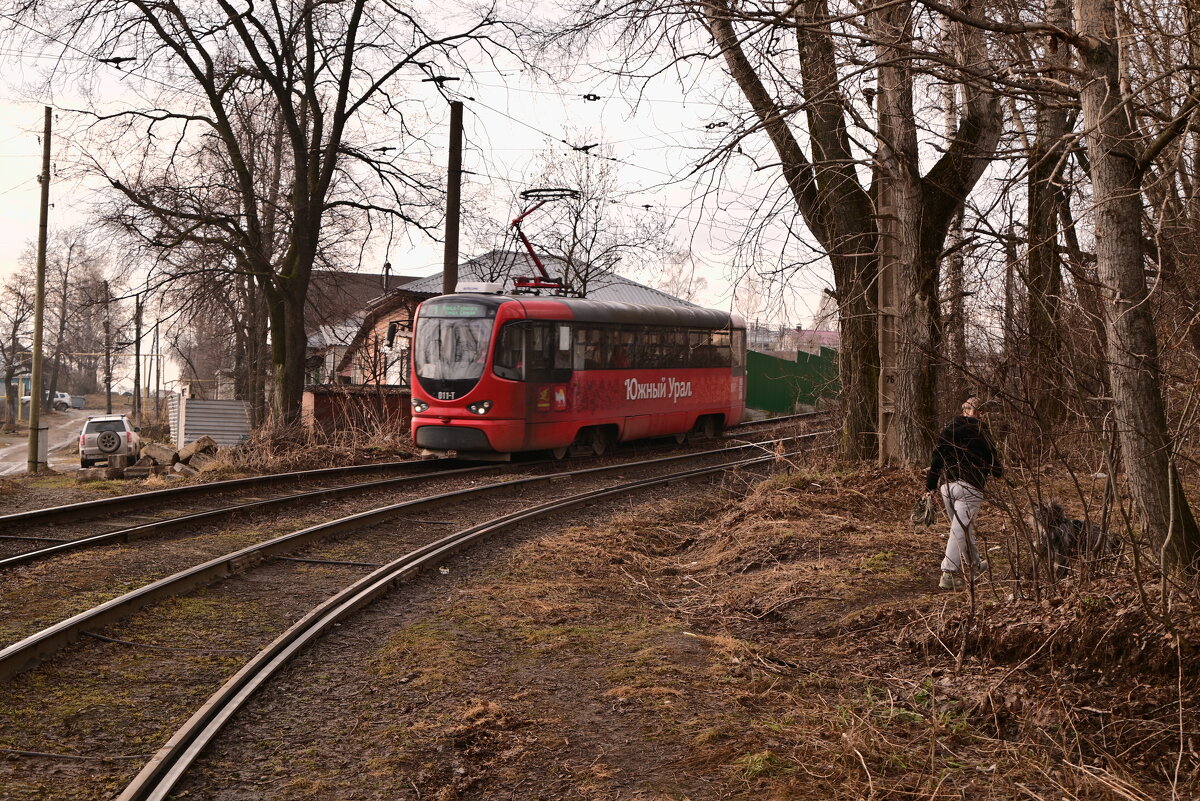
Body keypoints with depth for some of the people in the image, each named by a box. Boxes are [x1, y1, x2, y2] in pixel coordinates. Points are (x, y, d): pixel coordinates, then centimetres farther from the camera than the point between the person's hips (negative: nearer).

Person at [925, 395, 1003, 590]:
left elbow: (936, 459, 9)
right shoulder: (982, 434, 0)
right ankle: (949, 574, -15)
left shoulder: (948, 430, 11)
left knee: (963, 527, 21)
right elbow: (994, 463, 7)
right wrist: (999, 472, 30)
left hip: (947, 485, 5)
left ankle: (974, 564, 37)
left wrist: (930, 486, 13)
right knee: (961, 530, -7)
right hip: (970, 487, -5)